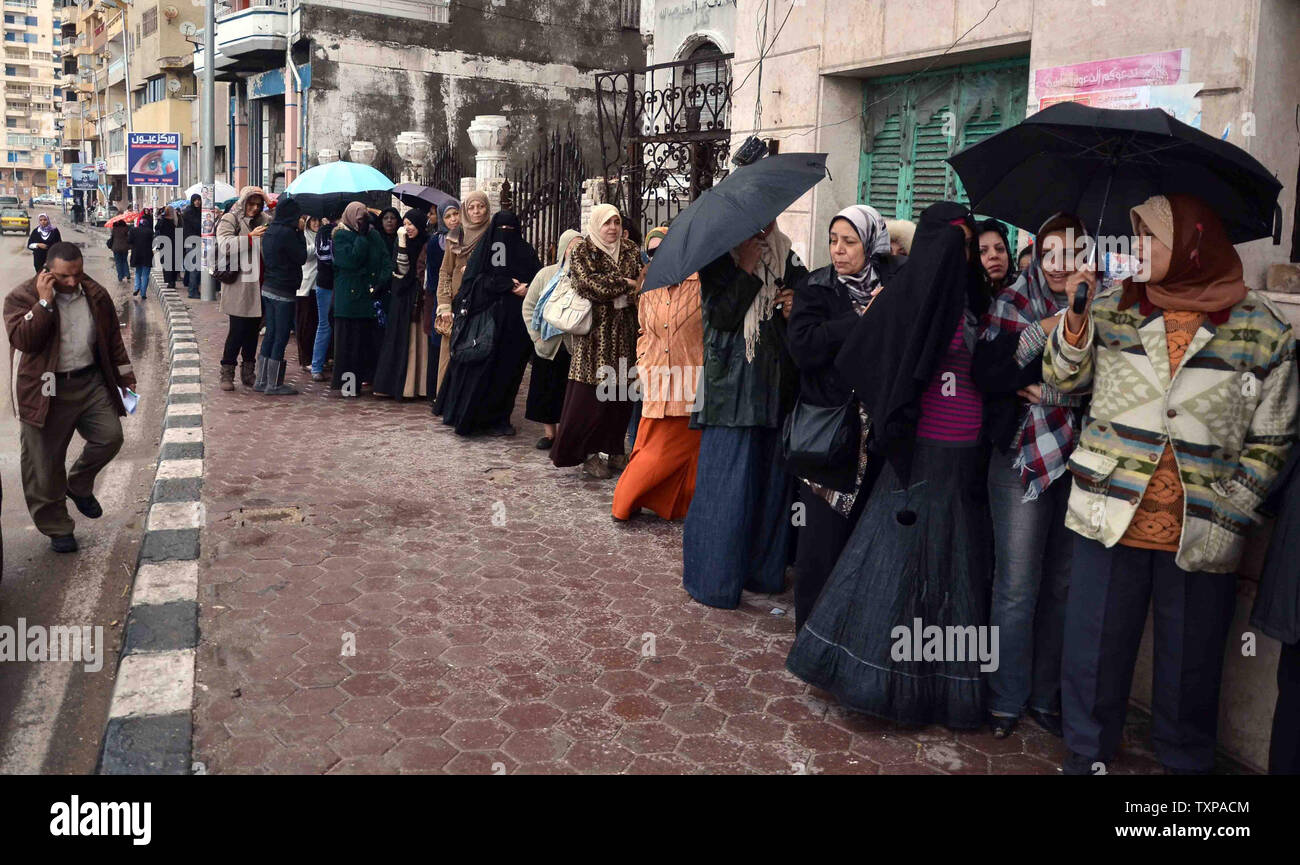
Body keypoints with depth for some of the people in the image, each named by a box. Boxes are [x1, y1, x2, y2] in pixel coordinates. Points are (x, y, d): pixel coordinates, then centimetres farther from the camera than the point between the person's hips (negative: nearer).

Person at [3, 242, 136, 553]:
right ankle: (57, 529, 19)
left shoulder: (95, 294, 3)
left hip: (91, 383, 4)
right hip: (46, 391, -3)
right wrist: (45, 302, -26)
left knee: (110, 437, -3)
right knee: (45, 462, 3)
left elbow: (112, 338, 12)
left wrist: (125, 375, 12)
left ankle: (79, 486, 27)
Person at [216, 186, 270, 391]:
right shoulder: (229, 220, 0)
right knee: (238, 330, -5)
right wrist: (250, 237, -20)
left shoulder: (265, 221, 15)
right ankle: (227, 373, 6)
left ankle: (248, 373, 20)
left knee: (253, 329, 11)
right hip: (239, 285, -5)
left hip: (258, 285, 5)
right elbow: (224, 245, -16)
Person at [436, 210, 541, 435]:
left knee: (508, 368, 2)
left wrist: (527, 289, -17)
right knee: (481, 367, -6)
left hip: (514, 321, 2)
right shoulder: (485, 247, 9)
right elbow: (476, 279, -5)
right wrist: (508, 285, -14)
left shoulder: (526, 251, 13)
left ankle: (499, 418, 10)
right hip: (486, 317, -2)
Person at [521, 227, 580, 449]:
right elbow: (529, 306, 9)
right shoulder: (546, 274, 3)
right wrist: (537, 337, 3)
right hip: (548, 346, 3)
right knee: (546, 389, 8)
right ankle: (549, 433, 20)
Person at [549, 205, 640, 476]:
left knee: (621, 392, 4)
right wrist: (625, 283, -11)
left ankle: (613, 448, 16)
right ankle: (587, 453, 3)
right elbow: (589, 283, -13)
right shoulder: (581, 250, 1)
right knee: (591, 393, -6)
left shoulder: (630, 250, 15)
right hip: (596, 329, -5)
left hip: (624, 329, 5)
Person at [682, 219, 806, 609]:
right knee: (726, 483, -2)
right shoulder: (718, 257, 0)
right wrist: (746, 269, -13)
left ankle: (764, 568, 19)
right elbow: (720, 315, -13)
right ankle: (714, 577, 9)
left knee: (772, 479, 8)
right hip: (732, 387, -4)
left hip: (776, 387, 5)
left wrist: (794, 310, -6)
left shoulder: (786, 259, 11)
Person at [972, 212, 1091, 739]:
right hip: (1022, 457, -2)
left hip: (1080, 460, 2)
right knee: (1018, 586, 0)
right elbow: (985, 374, -9)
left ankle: (1045, 697, 24)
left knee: (1062, 585, 9)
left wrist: (1042, 391, -11)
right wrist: (1043, 333, -14)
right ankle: (1006, 700, 15)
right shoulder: (1013, 302, 2)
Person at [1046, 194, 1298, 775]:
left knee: (1190, 664, 11)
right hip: (1110, 519, 2)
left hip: (1200, 535, -1)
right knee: (1094, 651, 11)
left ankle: (1185, 763, 33)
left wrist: (1231, 516, -6)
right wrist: (1075, 318, -12)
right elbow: (1064, 379, 4)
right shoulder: (1114, 305, 5)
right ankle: (1085, 757, 31)